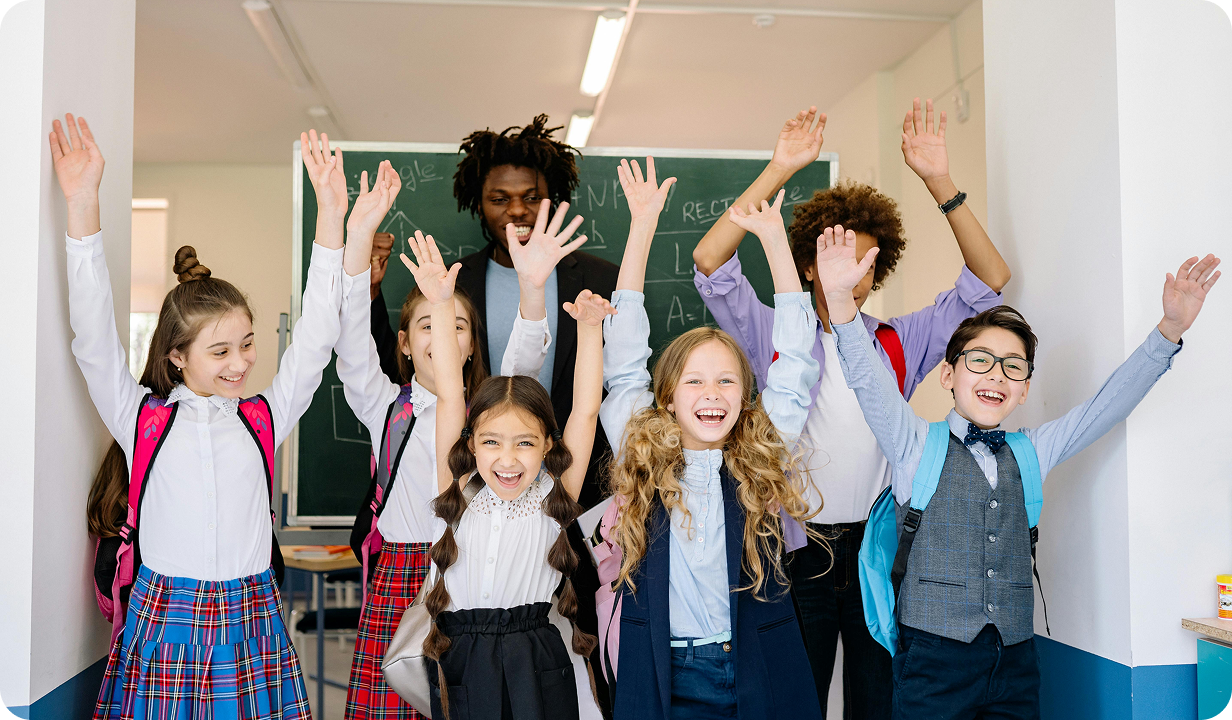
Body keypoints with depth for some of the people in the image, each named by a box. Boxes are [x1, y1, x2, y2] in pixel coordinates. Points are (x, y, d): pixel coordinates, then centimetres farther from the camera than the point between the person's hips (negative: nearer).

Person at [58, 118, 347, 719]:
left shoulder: (263, 419, 6)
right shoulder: (142, 419, 3)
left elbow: (314, 338, 1)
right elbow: (95, 340, -6)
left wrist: (331, 212, -5)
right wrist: (82, 205, -13)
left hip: (251, 623, 1)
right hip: (162, 619, -1)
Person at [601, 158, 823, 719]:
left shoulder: (764, 458, 0)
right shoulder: (642, 457, -2)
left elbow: (796, 359, 0)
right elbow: (624, 356, -3)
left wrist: (773, 236, -1)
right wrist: (643, 225, -3)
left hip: (759, 674, 1)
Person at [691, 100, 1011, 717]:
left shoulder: (899, 345, 7)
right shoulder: (775, 338, 1)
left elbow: (989, 278, 4)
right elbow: (709, 262, -10)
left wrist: (940, 182, -6)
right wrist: (779, 170, -14)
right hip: (798, 550, -2)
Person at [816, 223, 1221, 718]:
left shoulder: (1031, 453, 11)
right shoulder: (916, 445, 0)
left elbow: (1108, 405, 10)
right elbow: (869, 381, -14)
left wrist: (1170, 328, 1)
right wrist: (840, 298, -30)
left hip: (1015, 659, 4)